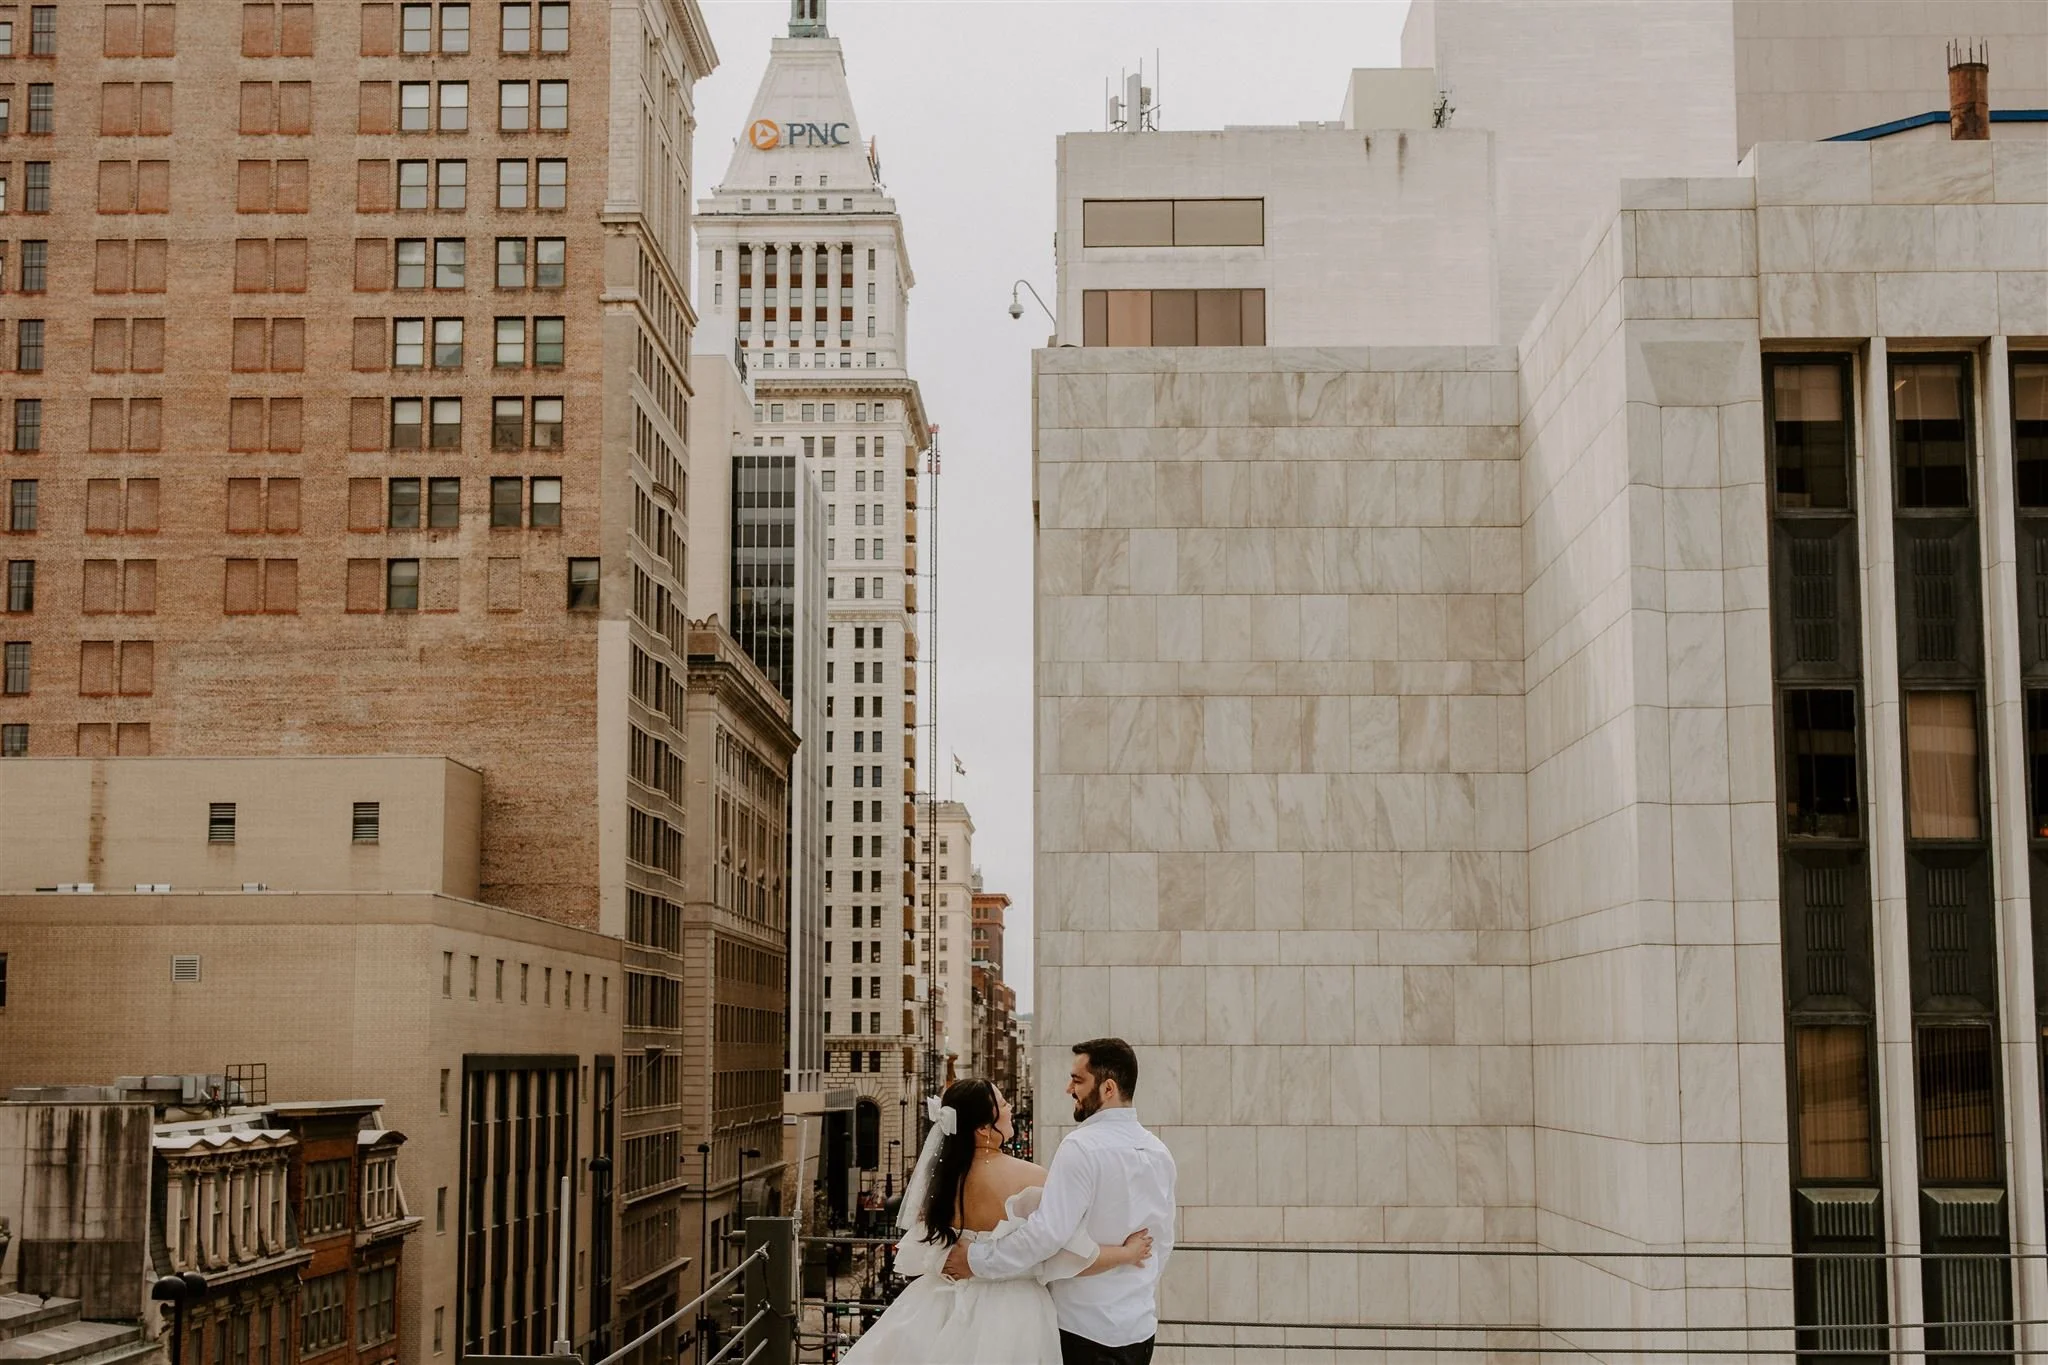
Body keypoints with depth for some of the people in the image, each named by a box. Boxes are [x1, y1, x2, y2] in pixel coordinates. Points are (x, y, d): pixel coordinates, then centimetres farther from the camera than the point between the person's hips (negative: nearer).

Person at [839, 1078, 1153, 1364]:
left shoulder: (941, 1175, -3)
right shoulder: (1028, 1178, -19)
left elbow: (917, 1255, 6)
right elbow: (1069, 1257, -20)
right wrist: (1128, 1253, -7)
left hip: (945, 1306, 5)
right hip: (1008, 1314, -5)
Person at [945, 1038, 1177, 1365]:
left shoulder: (1083, 1146, -17)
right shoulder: (1159, 1153, 6)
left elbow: (1047, 1231, -24)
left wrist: (976, 1259, -16)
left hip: (1085, 1326, -7)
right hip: (1141, 1325, 7)